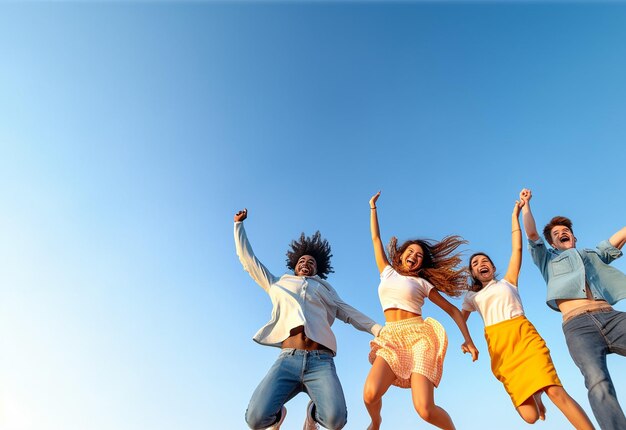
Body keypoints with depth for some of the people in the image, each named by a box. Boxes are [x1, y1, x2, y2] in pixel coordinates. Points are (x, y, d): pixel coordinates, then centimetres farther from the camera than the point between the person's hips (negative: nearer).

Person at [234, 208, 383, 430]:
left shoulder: (324, 288, 31)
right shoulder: (278, 283, 28)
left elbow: (350, 313, 25)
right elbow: (248, 259, 30)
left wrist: (379, 329, 12)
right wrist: (239, 224, 34)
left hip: (321, 361, 1)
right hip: (287, 360, 0)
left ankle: (314, 411, 12)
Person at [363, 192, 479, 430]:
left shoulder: (422, 283, 14)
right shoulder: (388, 273, 20)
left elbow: (453, 310, 17)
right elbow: (375, 238, 23)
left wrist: (468, 340, 8)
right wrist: (373, 206, 27)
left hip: (419, 336, -1)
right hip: (391, 338, 2)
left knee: (425, 410, -20)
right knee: (370, 394, -24)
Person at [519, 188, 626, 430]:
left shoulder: (594, 254, 36)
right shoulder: (548, 259, 30)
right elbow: (531, 233, 17)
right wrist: (525, 205, 23)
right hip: (578, 325, -2)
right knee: (598, 383, -28)